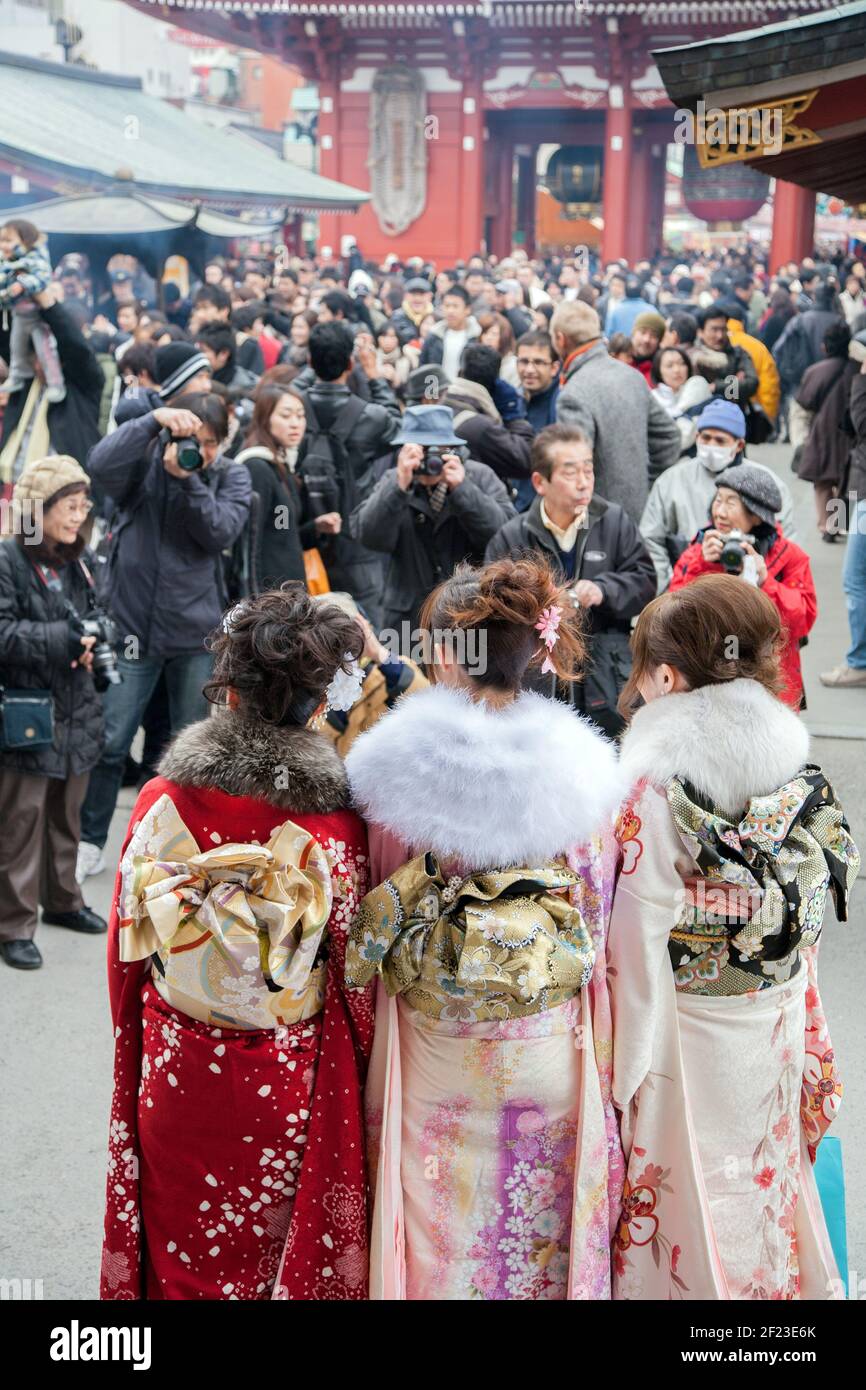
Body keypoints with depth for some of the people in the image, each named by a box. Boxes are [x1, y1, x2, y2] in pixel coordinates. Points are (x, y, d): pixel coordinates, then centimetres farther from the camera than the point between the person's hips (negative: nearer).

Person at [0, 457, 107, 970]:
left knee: (66, 814, 19)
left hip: (76, 710, 7)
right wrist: (65, 639, -24)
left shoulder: (78, 560, 9)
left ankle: (62, 899, 35)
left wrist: (93, 640, -4)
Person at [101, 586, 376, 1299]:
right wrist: (360, 1071, 9)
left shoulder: (162, 802, -15)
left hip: (177, 1073, 1)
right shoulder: (339, 821, -19)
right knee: (287, 1248, 22)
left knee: (187, 1249, 22)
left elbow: (128, 946, -3)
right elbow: (356, 968, -9)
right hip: (290, 1081, -1)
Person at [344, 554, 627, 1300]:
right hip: (547, 1040, 1)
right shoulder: (577, 764, -9)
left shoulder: (399, 761, -13)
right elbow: (596, 911, -1)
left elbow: (375, 905, -2)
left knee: (438, 1209, 17)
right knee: (538, 1209, 18)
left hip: (435, 1043, -1)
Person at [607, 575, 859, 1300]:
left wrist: (626, 1077, -11)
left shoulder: (655, 786, -21)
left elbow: (640, 945, -20)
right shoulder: (802, 771, -4)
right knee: (760, 1177, 23)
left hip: (685, 1037, -5)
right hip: (778, 1028, 6)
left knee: (683, 1198, 11)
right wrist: (802, 1040, 15)